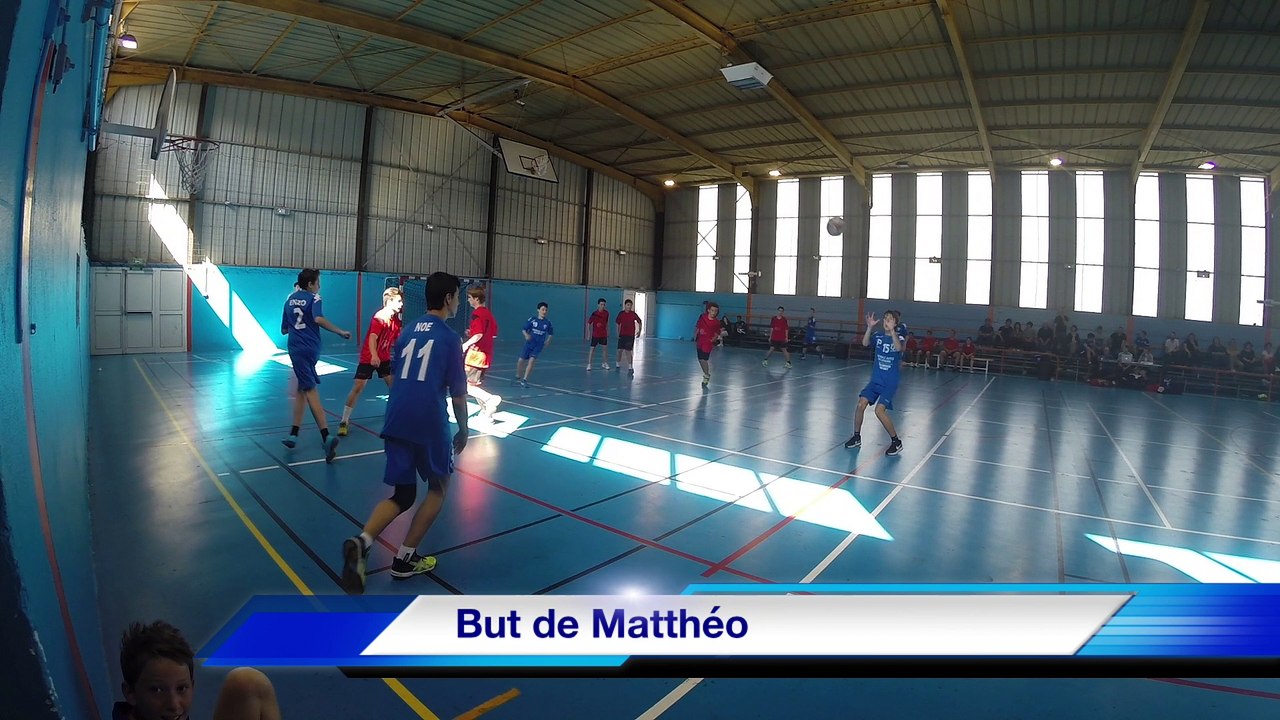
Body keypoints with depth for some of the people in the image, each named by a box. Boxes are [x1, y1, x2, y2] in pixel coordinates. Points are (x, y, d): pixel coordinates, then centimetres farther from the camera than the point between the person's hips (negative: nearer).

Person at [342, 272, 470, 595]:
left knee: (402, 496, 15)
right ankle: (405, 559, 16)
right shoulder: (450, 337, -3)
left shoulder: (407, 331, 15)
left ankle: (361, 542, -12)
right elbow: (458, 393, -4)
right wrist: (464, 429, 9)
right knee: (438, 487, 18)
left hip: (396, 422, 6)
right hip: (430, 424, -5)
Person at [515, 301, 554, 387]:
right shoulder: (532, 319, -5)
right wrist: (526, 335, -19)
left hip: (539, 345, 0)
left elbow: (551, 333, 16)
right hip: (529, 343, 0)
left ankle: (524, 380, -11)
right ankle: (518, 377, 29)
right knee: (520, 361, 2)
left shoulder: (548, 323, 0)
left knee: (532, 361, -17)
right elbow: (523, 329, -1)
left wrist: (548, 341, 7)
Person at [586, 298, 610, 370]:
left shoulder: (606, 313, 0)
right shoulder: (594, 314, -13)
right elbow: (589, 323, -7)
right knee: (592, 348, -2)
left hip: (603, 334, 4)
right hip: (595, 334, -4)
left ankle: (604, 363, 21)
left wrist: (607, 331, 15)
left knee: (605, 348, 7)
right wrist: (589, 332, -10)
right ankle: (589, 364, 2)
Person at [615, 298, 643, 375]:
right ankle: (618, 364, 29)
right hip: (622, 335, 3)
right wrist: (618, 333, 9)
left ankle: (630, 368, -6)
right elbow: (618, 324, 12)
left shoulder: (633, 314, -7)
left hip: (630, 335, -3)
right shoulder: (621, 314, 1)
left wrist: (639, 331, -4)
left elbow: (639, 321, 4)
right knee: (620, 350, 7)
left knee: (627, 351, -9)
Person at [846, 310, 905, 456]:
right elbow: (865, 343, -16)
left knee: (879, 410, -16)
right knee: (861, 404, -7)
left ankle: (896, 442, 1)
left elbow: (898, 348, -31)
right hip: (875, 380, 4)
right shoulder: (878, 335, 2)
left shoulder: (898, 336, -8)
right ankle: (856, 437, 11)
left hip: (890, 383, -4)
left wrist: (892, 330, -41)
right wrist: (870, 327, -29)